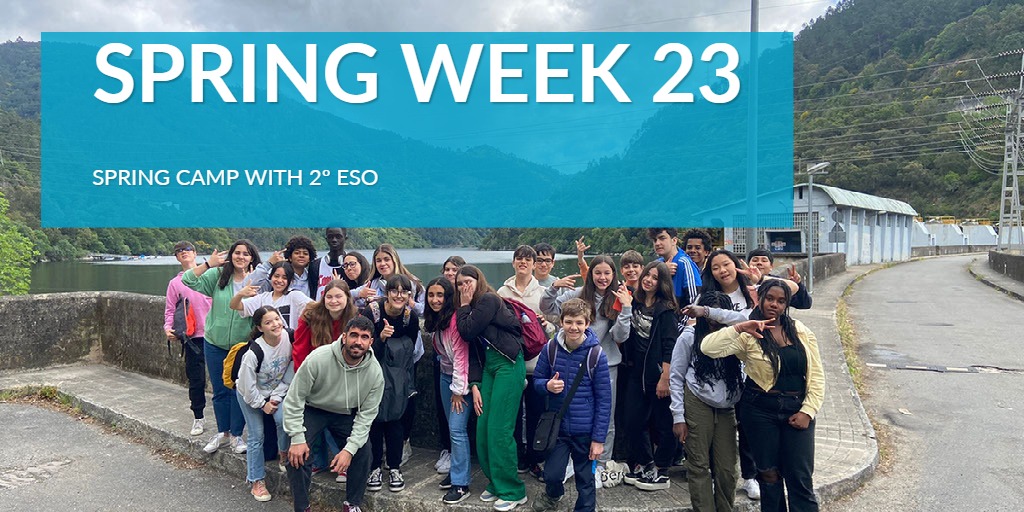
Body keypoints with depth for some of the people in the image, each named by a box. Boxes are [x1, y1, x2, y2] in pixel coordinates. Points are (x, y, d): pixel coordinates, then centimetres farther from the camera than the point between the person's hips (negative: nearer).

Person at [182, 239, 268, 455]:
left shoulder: (257, 280, -8)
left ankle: (236, 435, 22)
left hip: (243, 346, -2)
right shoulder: (218, 275, -3)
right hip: (215, 344, 2)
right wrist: (208, 263, -16)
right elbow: (188, 281, -7)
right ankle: (222, 432, 31)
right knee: (220, 391, 15)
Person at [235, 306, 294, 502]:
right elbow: (248, 386, -22)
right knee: (256, 437, 2)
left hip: (276, 391, 3)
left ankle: (285, 456, 7)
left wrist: (277, 397, -12)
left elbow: (290, 372, -11)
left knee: (284, 419, -20)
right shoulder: (253, 353, -33)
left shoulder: (289, 339, -23)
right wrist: (262, 404, -11)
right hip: (251, 395, -3)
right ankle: (257, 481, 18)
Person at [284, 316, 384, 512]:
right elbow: (294, 398, -21)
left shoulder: (375, 372, -22)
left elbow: (366, 414, -14)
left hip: (346, 414, 2)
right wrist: (297, 439, -23)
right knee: (297, 455, -19)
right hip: (313, 409, -2)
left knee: (363, 454, -11)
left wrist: (350, 448, -22)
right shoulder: (318, 359, -31)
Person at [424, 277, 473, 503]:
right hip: (445, 375, 8)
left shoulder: (455, 319, -21)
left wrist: (458, 390, -16)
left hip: (461, 377, -8)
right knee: (452, 427, 13)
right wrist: (449, 385, 9)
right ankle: (456, 470, 24)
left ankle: (460, 484, -1)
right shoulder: (433, 319, 4)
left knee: (457, 430, -8)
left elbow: (461, 356, -20)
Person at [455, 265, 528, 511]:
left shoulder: (488, 300, -10)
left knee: (499, 430, -9)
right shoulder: (472, 309, 15)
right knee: (483, 429, 5)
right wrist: (474, 385, 4)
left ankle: (512, 491, 3)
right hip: (488, 367, 8)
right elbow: (473, 349, 11)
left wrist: (464, 306, -2)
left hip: (508, 365, -8)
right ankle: (495, 483, 20)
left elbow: (467, 332, -16)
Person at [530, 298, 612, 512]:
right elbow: (537, 380, 6)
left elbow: (604, 400, -9)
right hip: (557, 426, 2)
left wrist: (599, 438, -9)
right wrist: (547, 385, -18)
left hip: (585, 430, -2)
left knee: (585, 479, 12)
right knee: (552, 474, 7)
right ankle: (553, 494, 41)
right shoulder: (550, 349, -7)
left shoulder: (596, 354, -14)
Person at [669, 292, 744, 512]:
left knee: (727, 468, 2)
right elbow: (675, 378, 2)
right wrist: (678, 417, -2)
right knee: (699, 465, 1)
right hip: (697, 403, -2)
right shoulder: (689, 336, 0)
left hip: (726, 408, 2)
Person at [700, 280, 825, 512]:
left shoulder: (801, 332, 4)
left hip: (797, 410, 2)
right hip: (761, 410, -2)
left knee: (801, 479, 4)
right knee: (769, 475, 10)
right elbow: (708, 347, -21)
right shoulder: (748, 336, -7)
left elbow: (817, 375, 5)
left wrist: (808, 411, -4)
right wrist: (740, 328, -27)